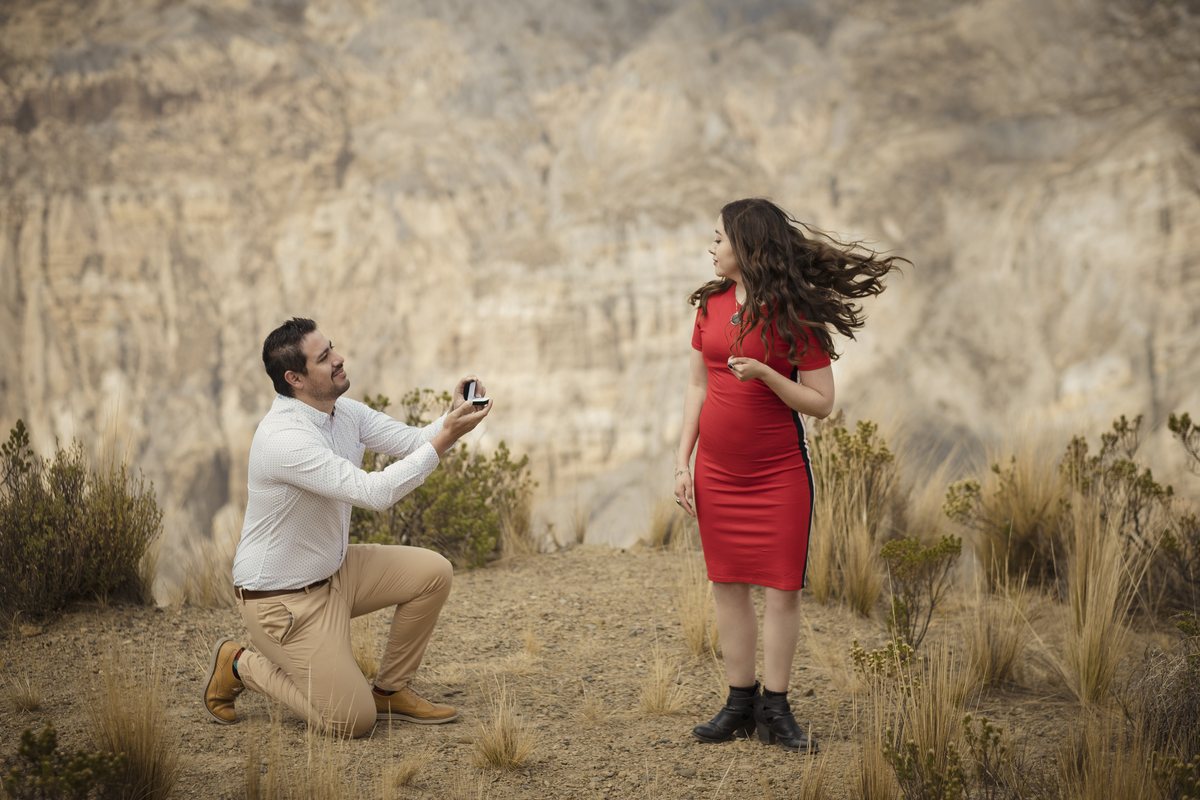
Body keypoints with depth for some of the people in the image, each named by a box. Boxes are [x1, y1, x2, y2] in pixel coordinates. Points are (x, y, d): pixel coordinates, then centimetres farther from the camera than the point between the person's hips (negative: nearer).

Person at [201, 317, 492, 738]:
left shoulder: (345, 412, -1)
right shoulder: (283, 438, -31)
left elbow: (414, 441, -1)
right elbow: (375, 492, -36)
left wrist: (453, 416, -22)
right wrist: (445, 438, -35)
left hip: (332, 571, 9)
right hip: (282, 598, -9)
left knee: (432, 572, -2)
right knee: (353, 719, -9)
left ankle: (391, 690, 13)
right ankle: (240, 665, 10)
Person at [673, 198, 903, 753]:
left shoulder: (795, 314, -9)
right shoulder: (711, 304, 5)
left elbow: (821, 403, -9)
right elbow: (697, 387, 11)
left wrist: (764, 373, -23)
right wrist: (682, 462, 5)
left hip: (779, 471, -4)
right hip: (717, 471, 5)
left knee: (781, 589, -1)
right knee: (727, 586, 6)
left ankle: (776, 711, 8)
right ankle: (741, 703, 16)